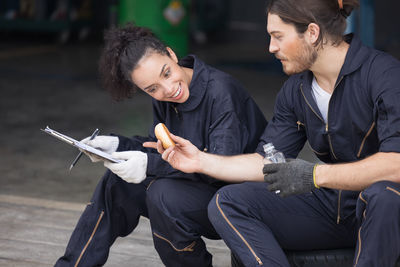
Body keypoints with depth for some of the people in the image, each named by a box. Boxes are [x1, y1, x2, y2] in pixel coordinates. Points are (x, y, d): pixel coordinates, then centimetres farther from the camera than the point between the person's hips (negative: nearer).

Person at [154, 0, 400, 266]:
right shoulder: (295, 90, 5)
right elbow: (268, 163, 9)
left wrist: (315, 175, -32)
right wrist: (201, 161, 1)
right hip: (331, 207, 6)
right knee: (227, 203, -8)